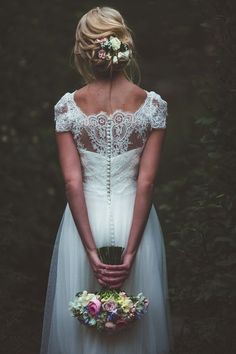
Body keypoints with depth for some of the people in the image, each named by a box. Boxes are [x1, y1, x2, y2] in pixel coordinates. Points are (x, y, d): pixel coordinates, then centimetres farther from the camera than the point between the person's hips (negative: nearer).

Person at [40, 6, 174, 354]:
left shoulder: (67, 106, -10)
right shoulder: (153, 105, -11)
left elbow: (73, 183, -13)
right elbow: (146, 182, -14)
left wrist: (91, 251, -11)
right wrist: (130, 252, -14)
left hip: (83, 220, 0)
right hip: (135, 219, 0)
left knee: (80, 317, 16)